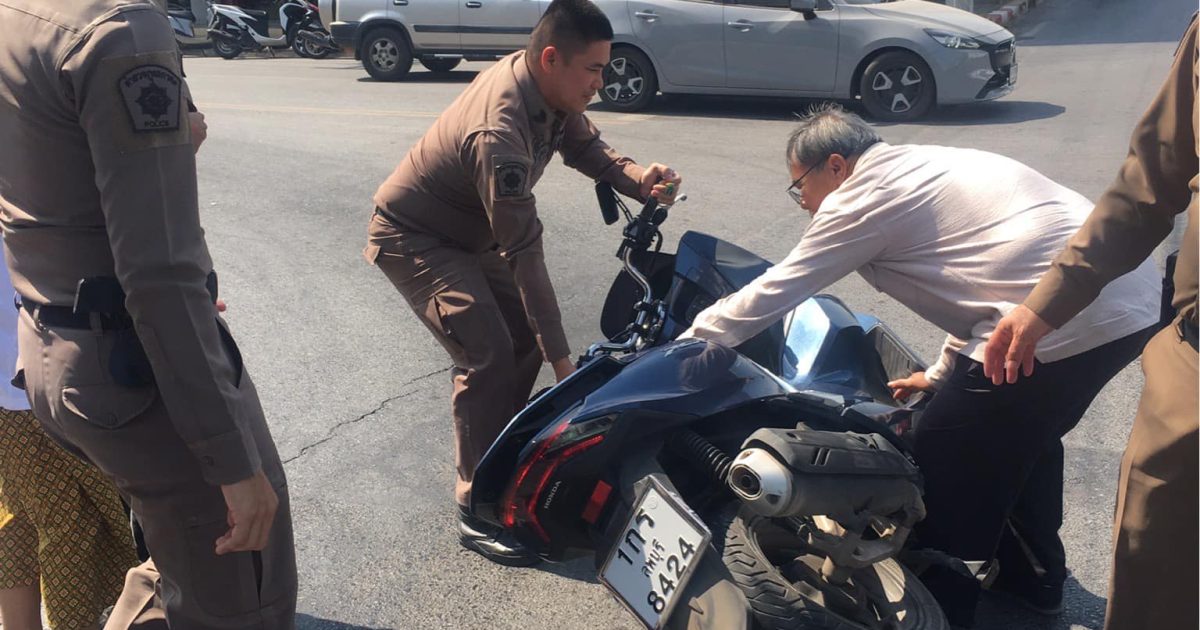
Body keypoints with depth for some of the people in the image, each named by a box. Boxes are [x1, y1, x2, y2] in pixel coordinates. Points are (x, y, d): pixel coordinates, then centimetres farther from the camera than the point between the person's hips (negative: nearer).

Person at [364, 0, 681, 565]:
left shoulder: (548, 89, -11)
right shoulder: (500, 131, -36)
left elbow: (588, 148, 3)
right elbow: (523, 253, -35)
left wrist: (639, 178, -20)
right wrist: (561, 357, -31)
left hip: (467, 232, 9)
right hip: (413, 239, -9)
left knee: (526, 338, 7)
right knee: (488, 356, -19)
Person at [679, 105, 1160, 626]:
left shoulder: (862, 198, -3)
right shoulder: (924, 166, 22)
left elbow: (773, 291, 1)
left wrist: (685, 343, 12)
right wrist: (943, 373, 35)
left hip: (1060, 322, -10)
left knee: (943, 461, 6)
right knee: (1025, 430, 30)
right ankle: (1033, 571, 46)